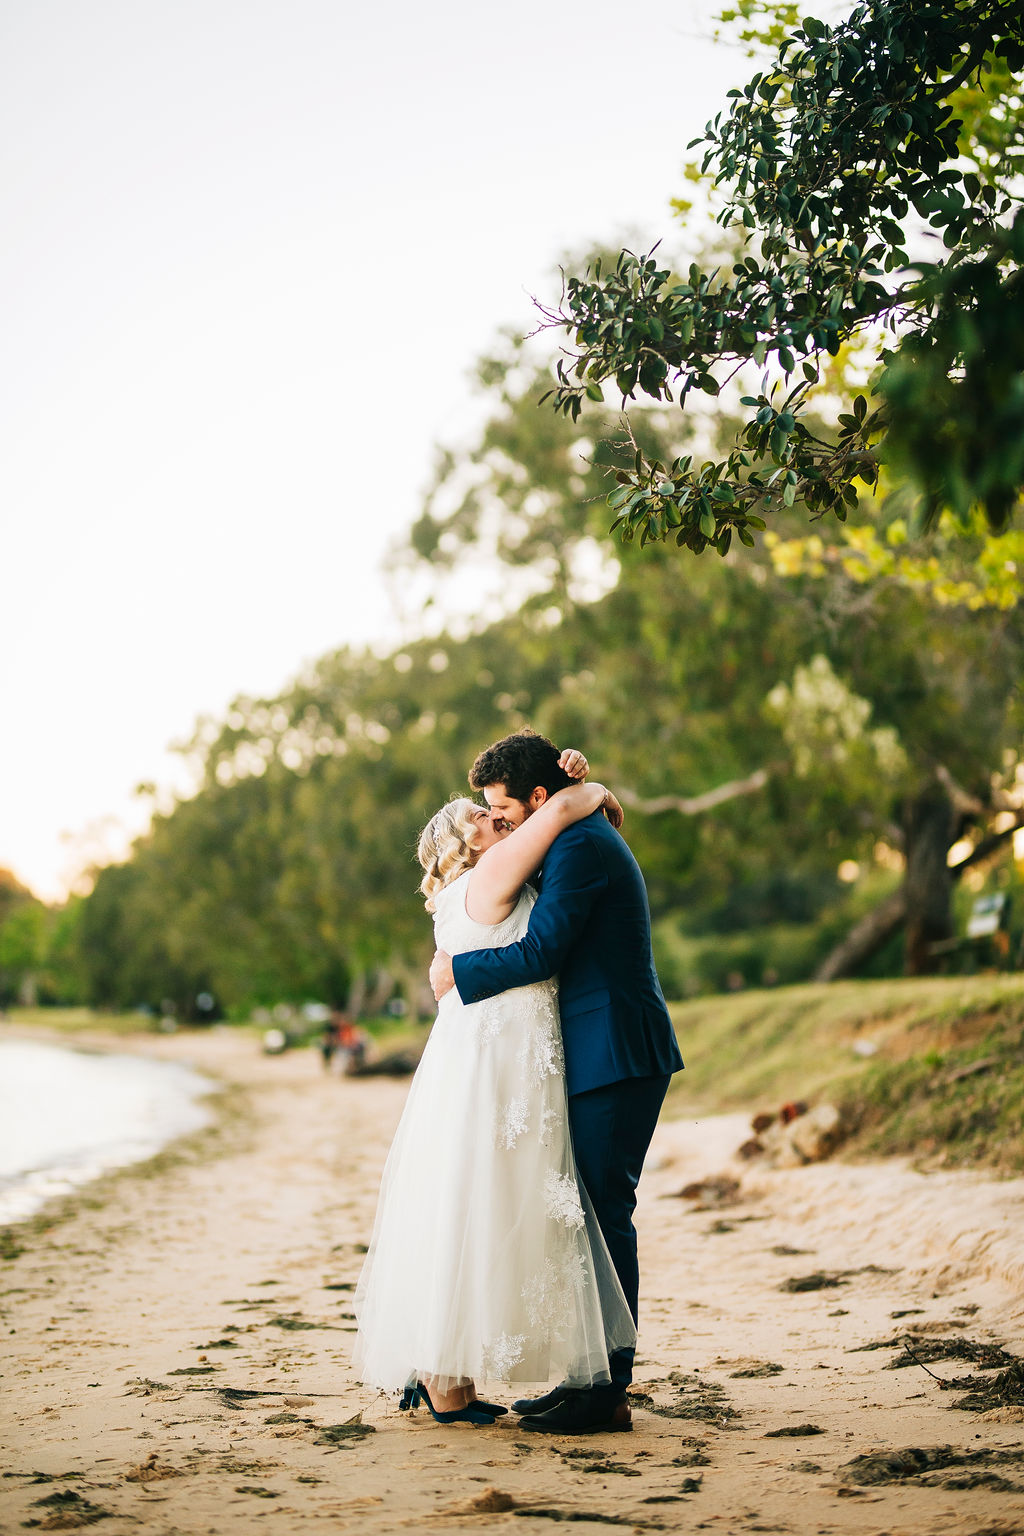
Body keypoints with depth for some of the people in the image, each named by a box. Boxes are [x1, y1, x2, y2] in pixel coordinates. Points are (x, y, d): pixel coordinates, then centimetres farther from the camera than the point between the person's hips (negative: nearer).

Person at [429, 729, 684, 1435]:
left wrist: (457, 971, -8)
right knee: (591, 1212, 11)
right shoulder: (586, 839, 19)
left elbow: (541, 953, -20)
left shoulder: (581, 846, -14)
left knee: (605, 1214, -7)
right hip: (601, 1055, 10)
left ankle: (607, 1390, -2)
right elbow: (554, 940, 27)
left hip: (617, 1055, -10)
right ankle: (593, 1376, 16)